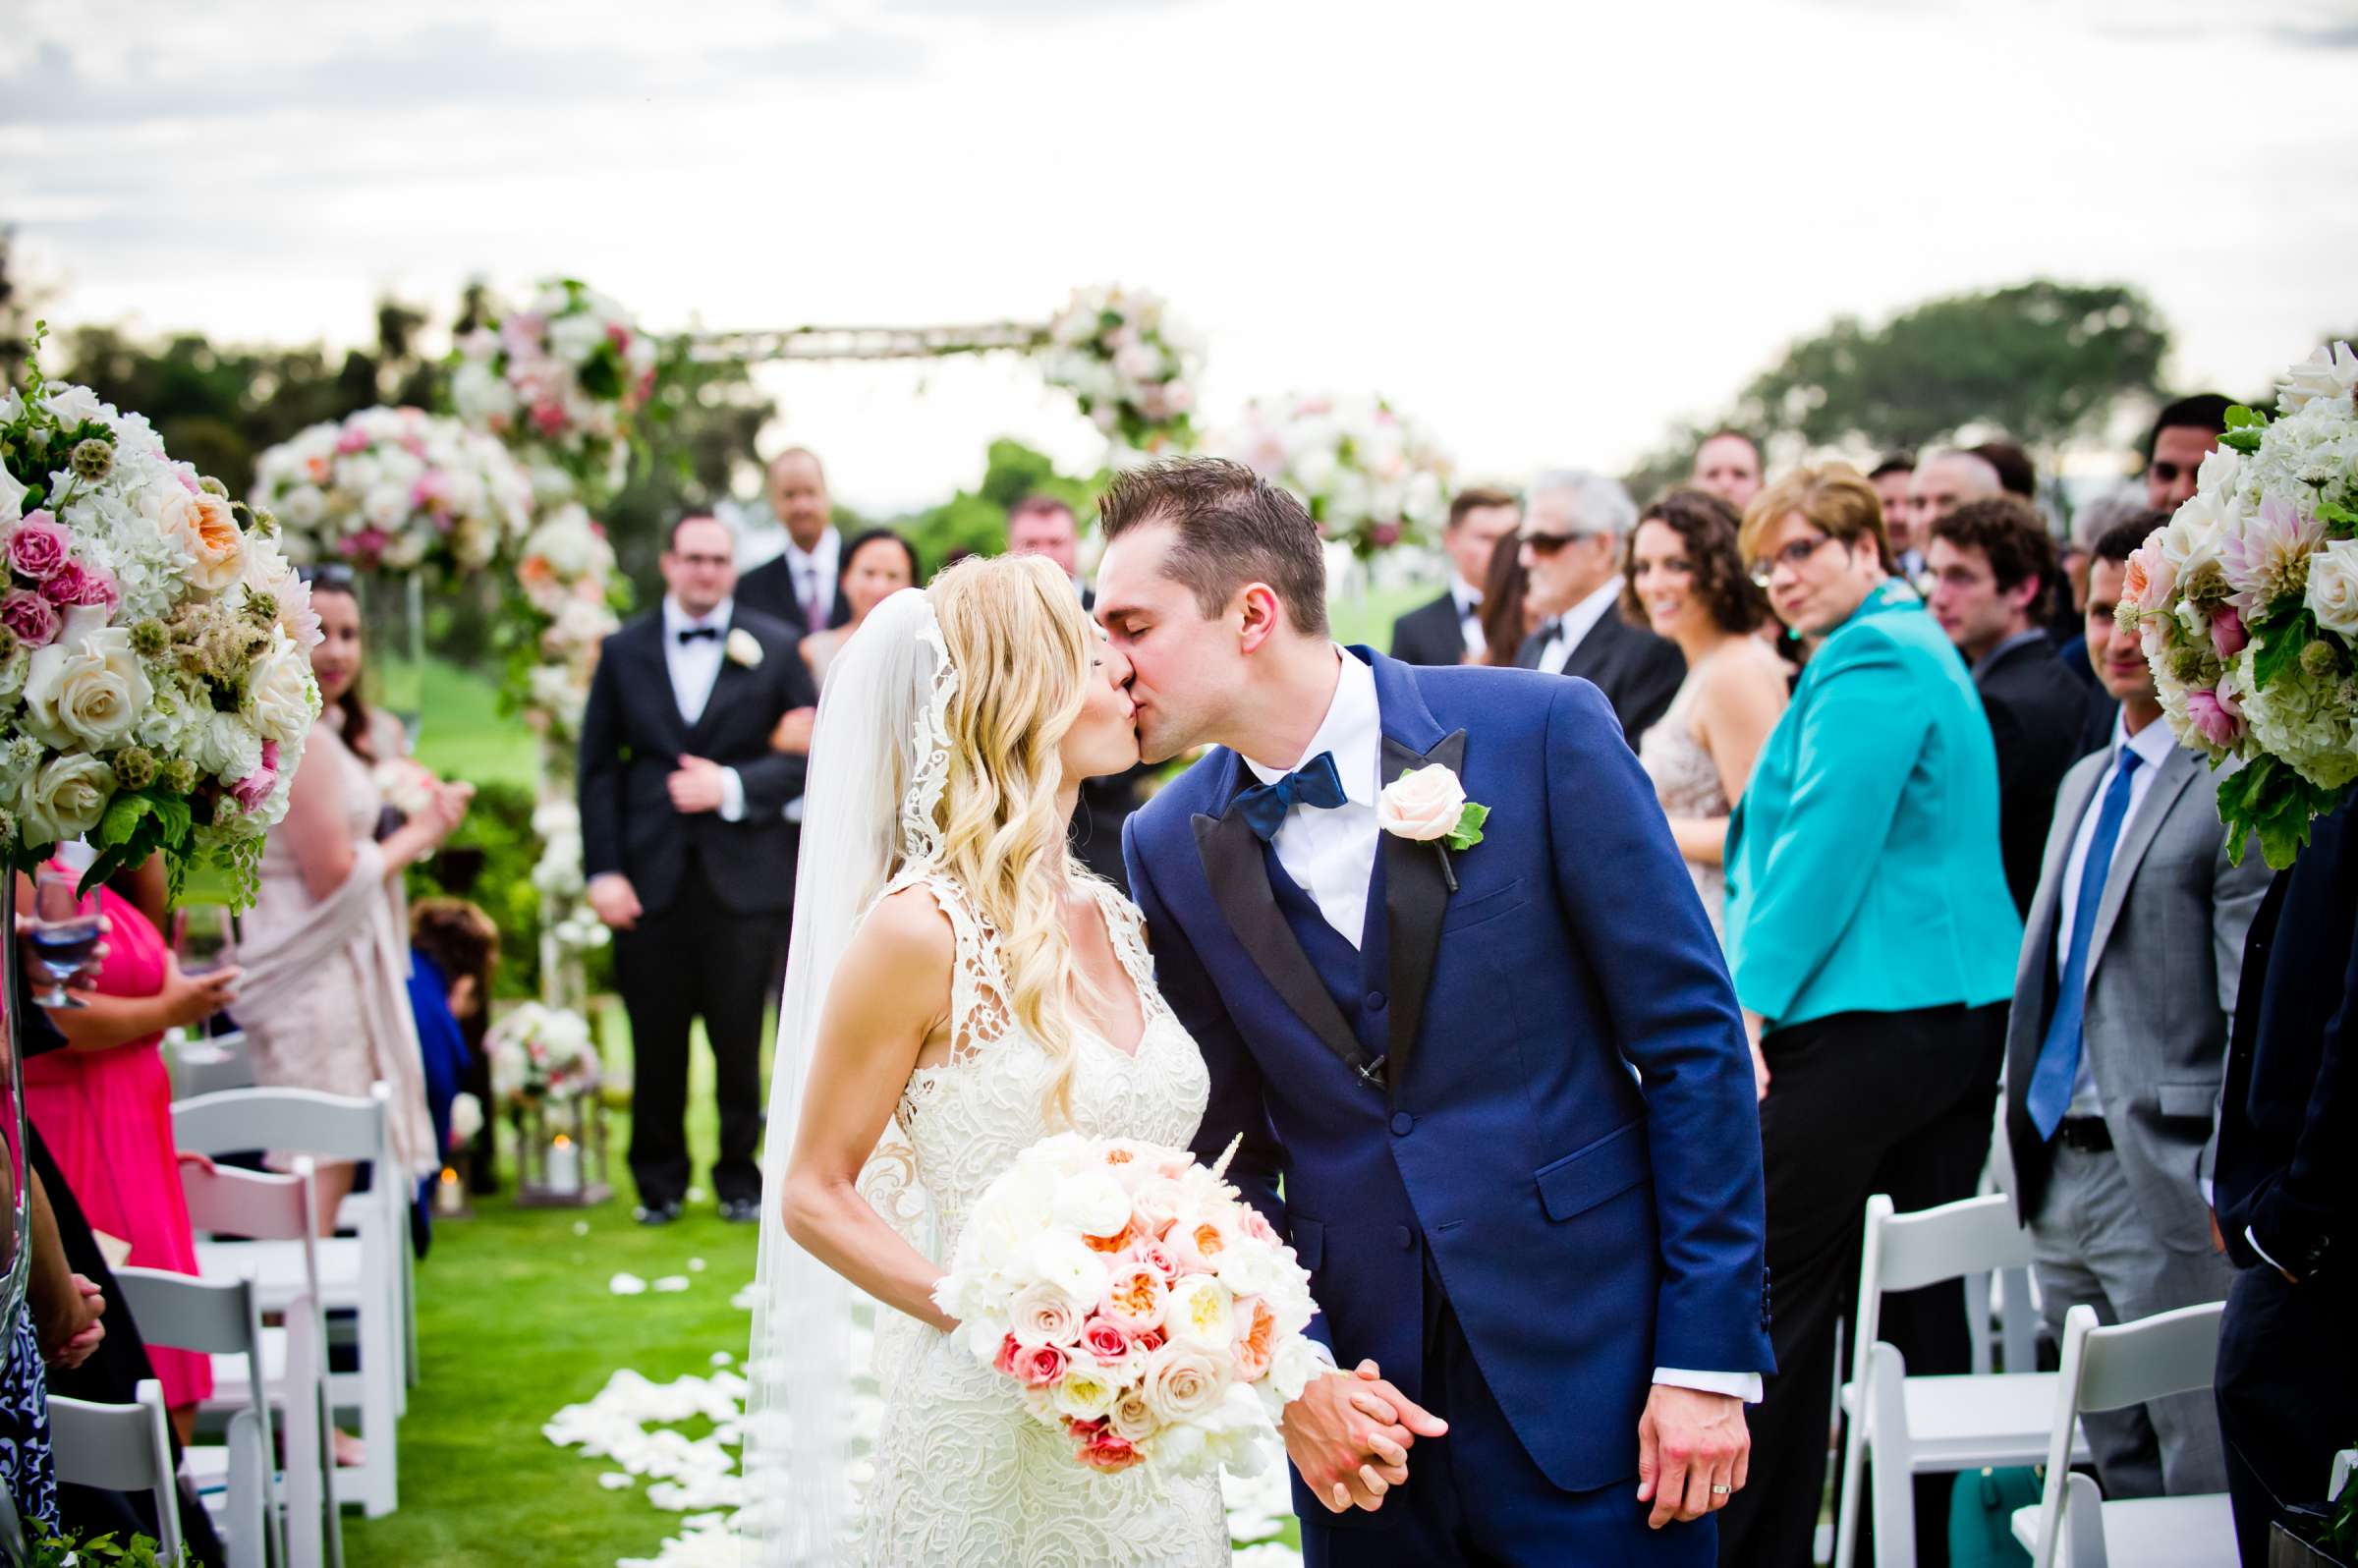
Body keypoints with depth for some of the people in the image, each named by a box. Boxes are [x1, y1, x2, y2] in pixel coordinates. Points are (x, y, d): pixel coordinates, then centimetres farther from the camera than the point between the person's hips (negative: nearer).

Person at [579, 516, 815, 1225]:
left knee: (738, 1039, 2)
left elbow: (808, 753, 3)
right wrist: (603, 871, -2)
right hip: (651, 875, 1)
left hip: (742, 874, -1)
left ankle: (739, 1177, 17)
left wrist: (733, 785, -12)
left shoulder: (775, 647, 7)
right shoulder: (624, 651, 10)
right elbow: (599, 767, 7)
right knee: (656, 1040, 4)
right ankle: (659, 1180, 18)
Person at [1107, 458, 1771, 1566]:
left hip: (1595, 1377, -3)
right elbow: (1226, 1144, 8)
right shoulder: (1172, 848, 2)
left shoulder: (1541, 731, -9)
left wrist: (1708, 1358, -9)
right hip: (1362, 1397, 3)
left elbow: (1691, 1040, -7)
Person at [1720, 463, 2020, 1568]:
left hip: (1861, 1023, -10)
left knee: (1774, 1299, -5)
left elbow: (1823, 849, -17)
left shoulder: (1868, 662, -11)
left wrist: (1748, 1010, -18)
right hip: (1966, 1017, 10)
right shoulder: (1922, 651, 21)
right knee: (1925, 1306, 11)